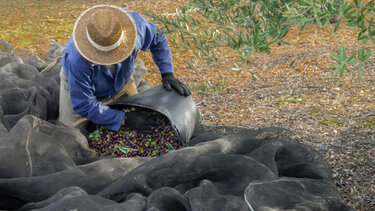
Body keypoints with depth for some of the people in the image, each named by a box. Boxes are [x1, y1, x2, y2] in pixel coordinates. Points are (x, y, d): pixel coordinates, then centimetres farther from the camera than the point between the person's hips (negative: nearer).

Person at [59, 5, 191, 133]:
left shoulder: (135, 23, -36)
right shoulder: (77, 60, -45)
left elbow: (158, 40, -11)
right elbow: (84, 106, -34)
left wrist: (167, 74, -21)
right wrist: (124, 119, -36)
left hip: (121, 85, 3)